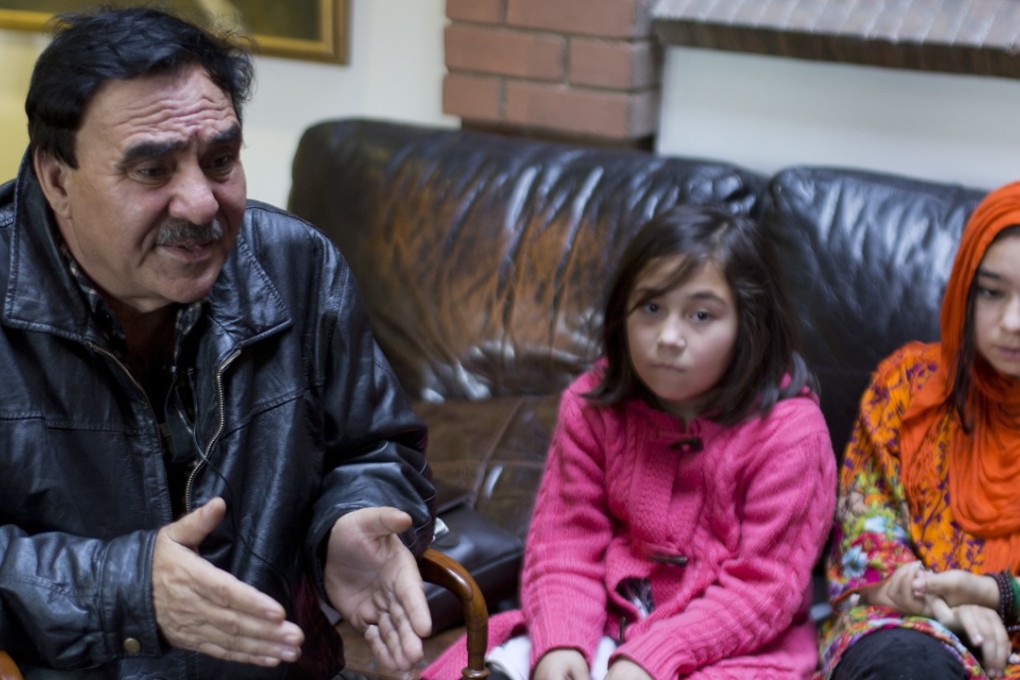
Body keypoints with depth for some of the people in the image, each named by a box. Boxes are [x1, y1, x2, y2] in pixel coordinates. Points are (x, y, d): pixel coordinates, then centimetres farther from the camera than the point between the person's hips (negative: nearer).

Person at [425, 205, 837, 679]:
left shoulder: (789, 429, -14)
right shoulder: (593, 406, -1)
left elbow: (762, 586, -15)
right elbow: (567, 541, -3)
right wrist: (559, 642, -22)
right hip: (610, 619, 3)